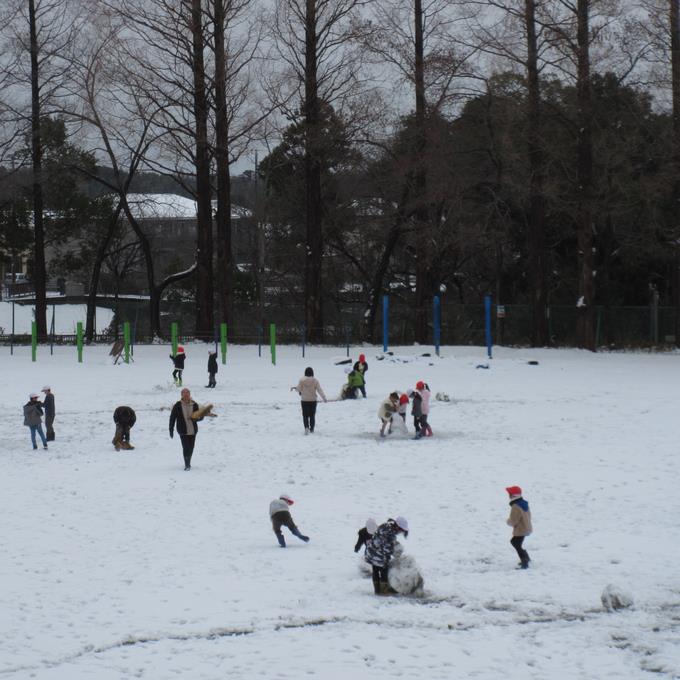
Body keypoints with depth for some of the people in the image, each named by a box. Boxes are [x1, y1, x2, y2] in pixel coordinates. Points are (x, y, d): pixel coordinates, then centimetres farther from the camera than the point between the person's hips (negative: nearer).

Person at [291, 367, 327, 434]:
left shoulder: (302, 380, -8)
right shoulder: (315, 380, -7)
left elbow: (299, 389, -4)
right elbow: (319, 390, -10)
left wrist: (294, 388, 17)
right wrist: (324, 397, -6)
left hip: (304, 401, -1)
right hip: (313, 400, 1)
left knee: (305, 415, 3)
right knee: (312, 415, 14)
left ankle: (306, 428, -18)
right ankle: (311, 429, 20)